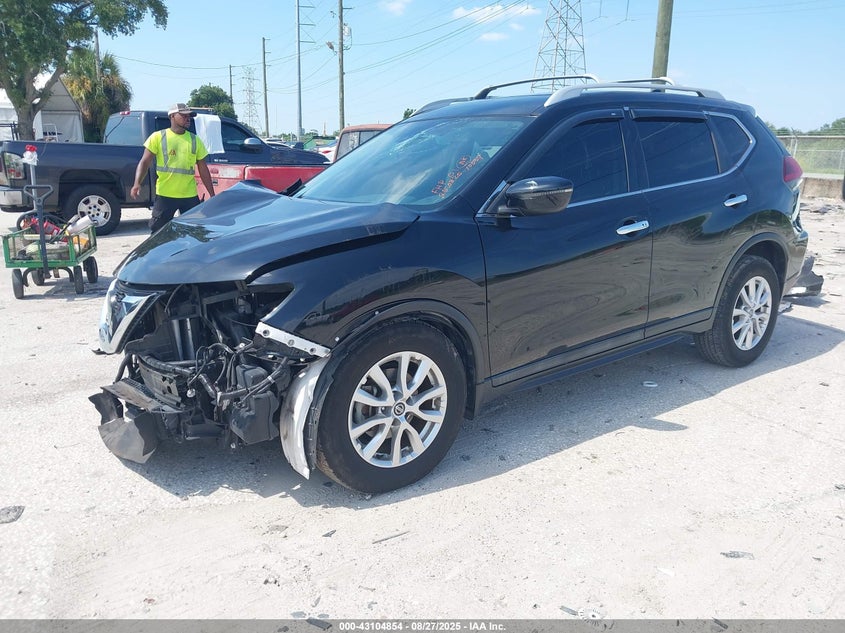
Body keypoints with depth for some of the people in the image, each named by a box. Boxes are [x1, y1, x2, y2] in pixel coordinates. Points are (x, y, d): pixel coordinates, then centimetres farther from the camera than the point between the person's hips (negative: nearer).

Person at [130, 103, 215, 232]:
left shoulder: (195, 140, 8)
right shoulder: (158, 137, 0)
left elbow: (203, 170, 11)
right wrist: (137, 184, -19)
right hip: (164, 195, -3)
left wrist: (212, 195, 8)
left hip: (190, 196, 3)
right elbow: (145, 162, -3)